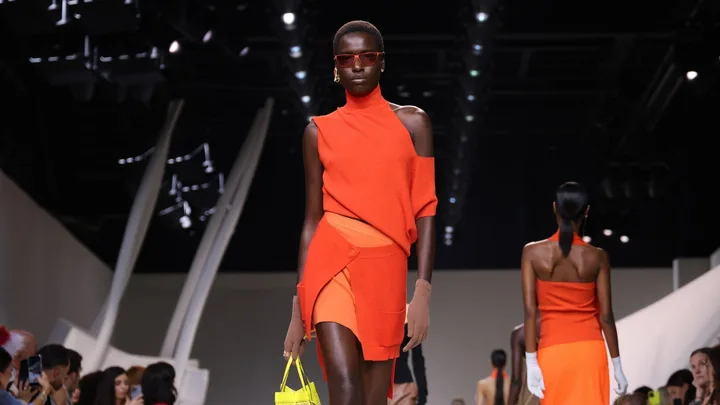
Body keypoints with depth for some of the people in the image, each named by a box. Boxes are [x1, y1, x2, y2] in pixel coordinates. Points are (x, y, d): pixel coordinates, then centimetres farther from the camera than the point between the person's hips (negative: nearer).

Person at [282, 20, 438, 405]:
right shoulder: (319, 132, 10)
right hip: (331, 264, -1)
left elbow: (425, 213, 3)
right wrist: (298, 308, 8)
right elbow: (312, 219, 11)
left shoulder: (412, 123, 8)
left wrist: (422, 293, -8)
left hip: (386, 270, 1)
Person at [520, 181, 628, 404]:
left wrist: (531, 363, -6)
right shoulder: (597, 257, -1)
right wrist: (617, 365, 6)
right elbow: (605, 315, -1)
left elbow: (530, 311, -7)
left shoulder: (533, 252, -2)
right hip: (591, 350, 0)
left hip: (553, 352, 0)